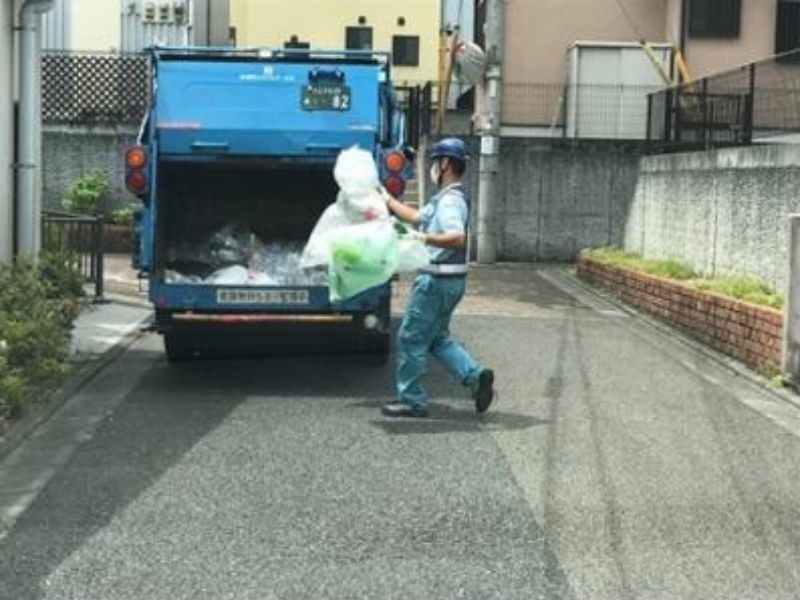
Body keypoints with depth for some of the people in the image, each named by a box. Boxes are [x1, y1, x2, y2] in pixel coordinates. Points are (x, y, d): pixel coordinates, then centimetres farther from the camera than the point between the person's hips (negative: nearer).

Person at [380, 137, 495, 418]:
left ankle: (411, 400, 7)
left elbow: (457, 238, -33)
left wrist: (424, 238, -42)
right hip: (444, 279, 10)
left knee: (411, 338, -1)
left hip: (437, 280, -10)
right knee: (436, 337, 18)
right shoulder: (445, 198, 15)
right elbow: (417, 217, 30)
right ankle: (476, 375, 8)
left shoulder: (450, 200, -18)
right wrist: (388, 200, 33)